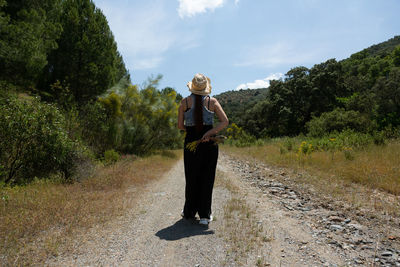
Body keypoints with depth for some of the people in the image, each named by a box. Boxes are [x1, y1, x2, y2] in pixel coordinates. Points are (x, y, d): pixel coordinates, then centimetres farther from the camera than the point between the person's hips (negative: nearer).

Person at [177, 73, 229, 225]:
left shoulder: (185, 102, 0)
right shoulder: (212, 101, 1)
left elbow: (180, 126, 1)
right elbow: (225, 122, -8)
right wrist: (208, 133, -12)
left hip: (191, 141, 0)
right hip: (210, 143, 0)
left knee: (191, 178, 14)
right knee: (207, 178, 8)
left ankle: (189, 212, 28)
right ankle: (204, 215, 12)